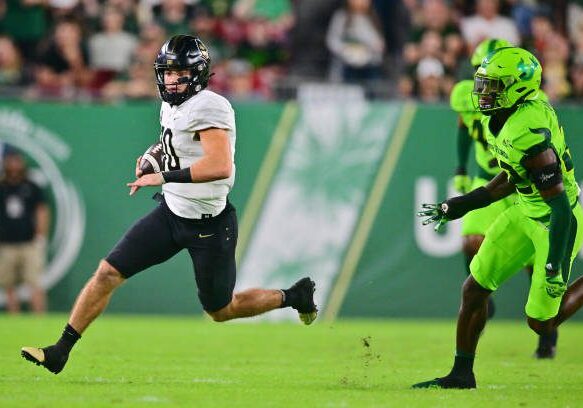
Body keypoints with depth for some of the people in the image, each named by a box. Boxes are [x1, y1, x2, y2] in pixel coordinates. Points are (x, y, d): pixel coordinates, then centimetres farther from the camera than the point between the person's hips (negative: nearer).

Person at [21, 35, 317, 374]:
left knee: (221, 311, 8)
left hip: (209, 225, -8)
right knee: (108, 272, -3)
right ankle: (61, 351, 3)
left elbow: (220, 166, -34)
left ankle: (293, 296, 32)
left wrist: (164, 177, -31)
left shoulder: (209, 107, -21)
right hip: (172, 214, 8)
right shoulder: (170, 107, 6)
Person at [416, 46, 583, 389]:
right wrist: (458, 207, 13)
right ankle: (462, 374, 19)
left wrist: (554, 268, -28)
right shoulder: (499, 119, -4)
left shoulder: (530, 135, -32)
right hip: (527, 212, 9)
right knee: (474, 289, 7)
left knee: (541, 323, 0)